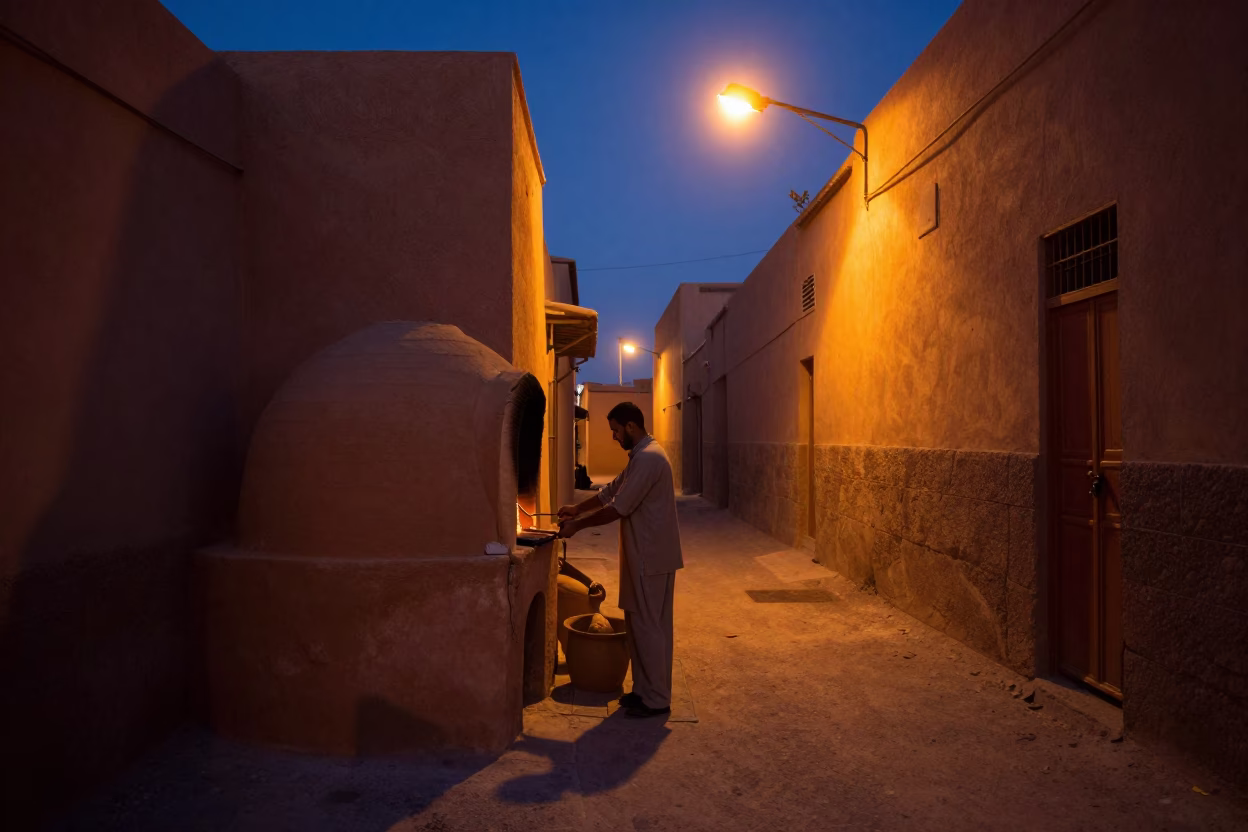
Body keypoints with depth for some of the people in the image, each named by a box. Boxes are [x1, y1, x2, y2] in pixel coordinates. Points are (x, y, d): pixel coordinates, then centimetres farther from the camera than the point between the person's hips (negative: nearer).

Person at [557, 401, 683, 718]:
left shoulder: (648, 458, -20)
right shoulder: (641, 456, 14)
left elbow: (618, 508, -21)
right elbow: (612, 491, 21)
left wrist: (578, 525, -13)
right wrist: (577, 509, 14)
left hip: (651, 557, -10)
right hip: (644, 555, 10)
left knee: (648, 626, -2)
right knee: (640, 623, 15)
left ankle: (656, 699, 9)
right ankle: (645, 689, 25)